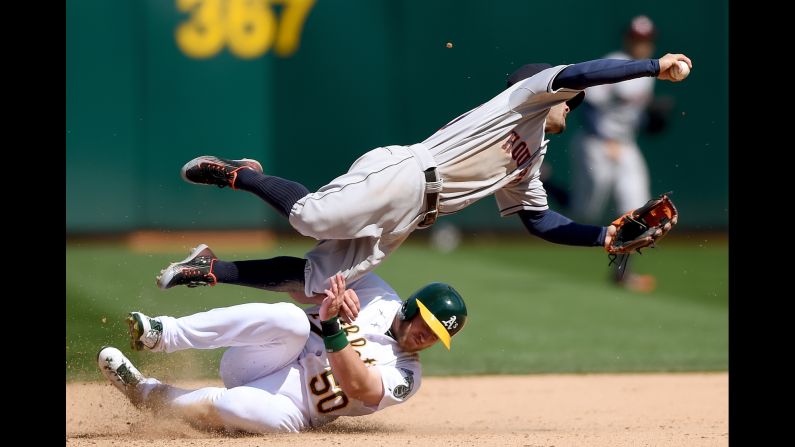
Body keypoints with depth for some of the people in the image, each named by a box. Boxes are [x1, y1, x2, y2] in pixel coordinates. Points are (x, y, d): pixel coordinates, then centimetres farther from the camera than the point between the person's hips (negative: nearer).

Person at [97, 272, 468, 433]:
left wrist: (333, 323, -30)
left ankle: (145, 393, -24)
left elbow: (356, 384, -18)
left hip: (285, 401, -2)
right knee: (290, 317, -32)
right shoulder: (376, 294, 9)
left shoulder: (405, 377, 1)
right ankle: (163, 334, -36)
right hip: (252, 365, 2)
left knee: (277, 416, -41)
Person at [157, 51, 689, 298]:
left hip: (410, 215, 9)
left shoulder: (528, 164, 32)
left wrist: (609, 235, 23)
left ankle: (209, 273, -3)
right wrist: (655, 66, -6)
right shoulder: (524, 97, 9)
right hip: (401, 173, -9)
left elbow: (540, 221, 32)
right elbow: (573, 74, -8)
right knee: (312, 216, -33)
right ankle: (237, 175, -8)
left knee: (318, 279, -7)